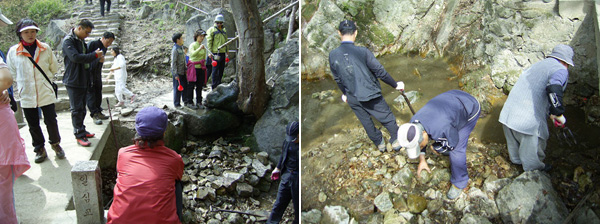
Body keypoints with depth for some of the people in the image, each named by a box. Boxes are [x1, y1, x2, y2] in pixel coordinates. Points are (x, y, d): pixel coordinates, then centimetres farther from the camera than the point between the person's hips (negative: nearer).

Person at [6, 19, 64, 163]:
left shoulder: (45, 49, -1)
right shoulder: (13, 52, -1)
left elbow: (54, 68, 12)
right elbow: (11, 73, 11)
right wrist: (23, 83, 6)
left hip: (46, 92, 0)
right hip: (26, 95, 1)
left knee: (51, 121, 2)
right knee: (33, 125, 9)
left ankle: (55, 143, 24)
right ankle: (40, 149, 24)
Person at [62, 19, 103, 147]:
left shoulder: (81, 40, 13)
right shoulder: (68, 40, -15)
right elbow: (75, 57, -28)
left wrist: (97, 57, 8)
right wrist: (94, 55, -24)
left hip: (83, 80, 9)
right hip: (73, 81, -9)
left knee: (82, 107, 16)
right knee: (76, 108, -5)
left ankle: (81, 130, 27)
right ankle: (79, 135, -1)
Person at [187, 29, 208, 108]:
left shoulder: (203, 46, 12)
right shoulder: (192, 45, -6)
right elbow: (193, 54, -25)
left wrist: (204, 66, 21)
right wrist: (199, 48, -33)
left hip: (201, 68, 6)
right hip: (194, 68, -5)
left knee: (200, 86, 8)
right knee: (191, 86, 1)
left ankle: (199, 102, 16)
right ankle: (190, 102, 7)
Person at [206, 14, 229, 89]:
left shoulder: (224, 30, 17)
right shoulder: (211, 30, -2)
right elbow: (209, 42, -6)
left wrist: (227, 52, 21)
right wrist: (210, 52, -12)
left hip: (222, 53, 6)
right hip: (215, 53, -6)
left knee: (221, 70, 10)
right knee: (215, 70, -5)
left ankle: (219, 84, 20)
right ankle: (214, 86, -3)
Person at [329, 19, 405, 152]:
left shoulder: (333, 55, -9)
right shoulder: (362, 52, -21)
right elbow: (380, 71, -14)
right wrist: (395, 85, 1)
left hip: (352, 98, 4)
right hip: (370, 94, -4)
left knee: (366, 122, 23)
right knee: (387, 118, 17)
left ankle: (379, 143, 38)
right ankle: (396, 141, 31)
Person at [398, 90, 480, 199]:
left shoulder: (441, 128, -41)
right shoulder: (414, 123, -19)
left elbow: (454, 143, -19)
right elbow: (419, 139, 4)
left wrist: (436, 148, -2)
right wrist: (422, 160, 7)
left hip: (470, 109, -6)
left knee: (456, 149, -7)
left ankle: (459, 183, 13)